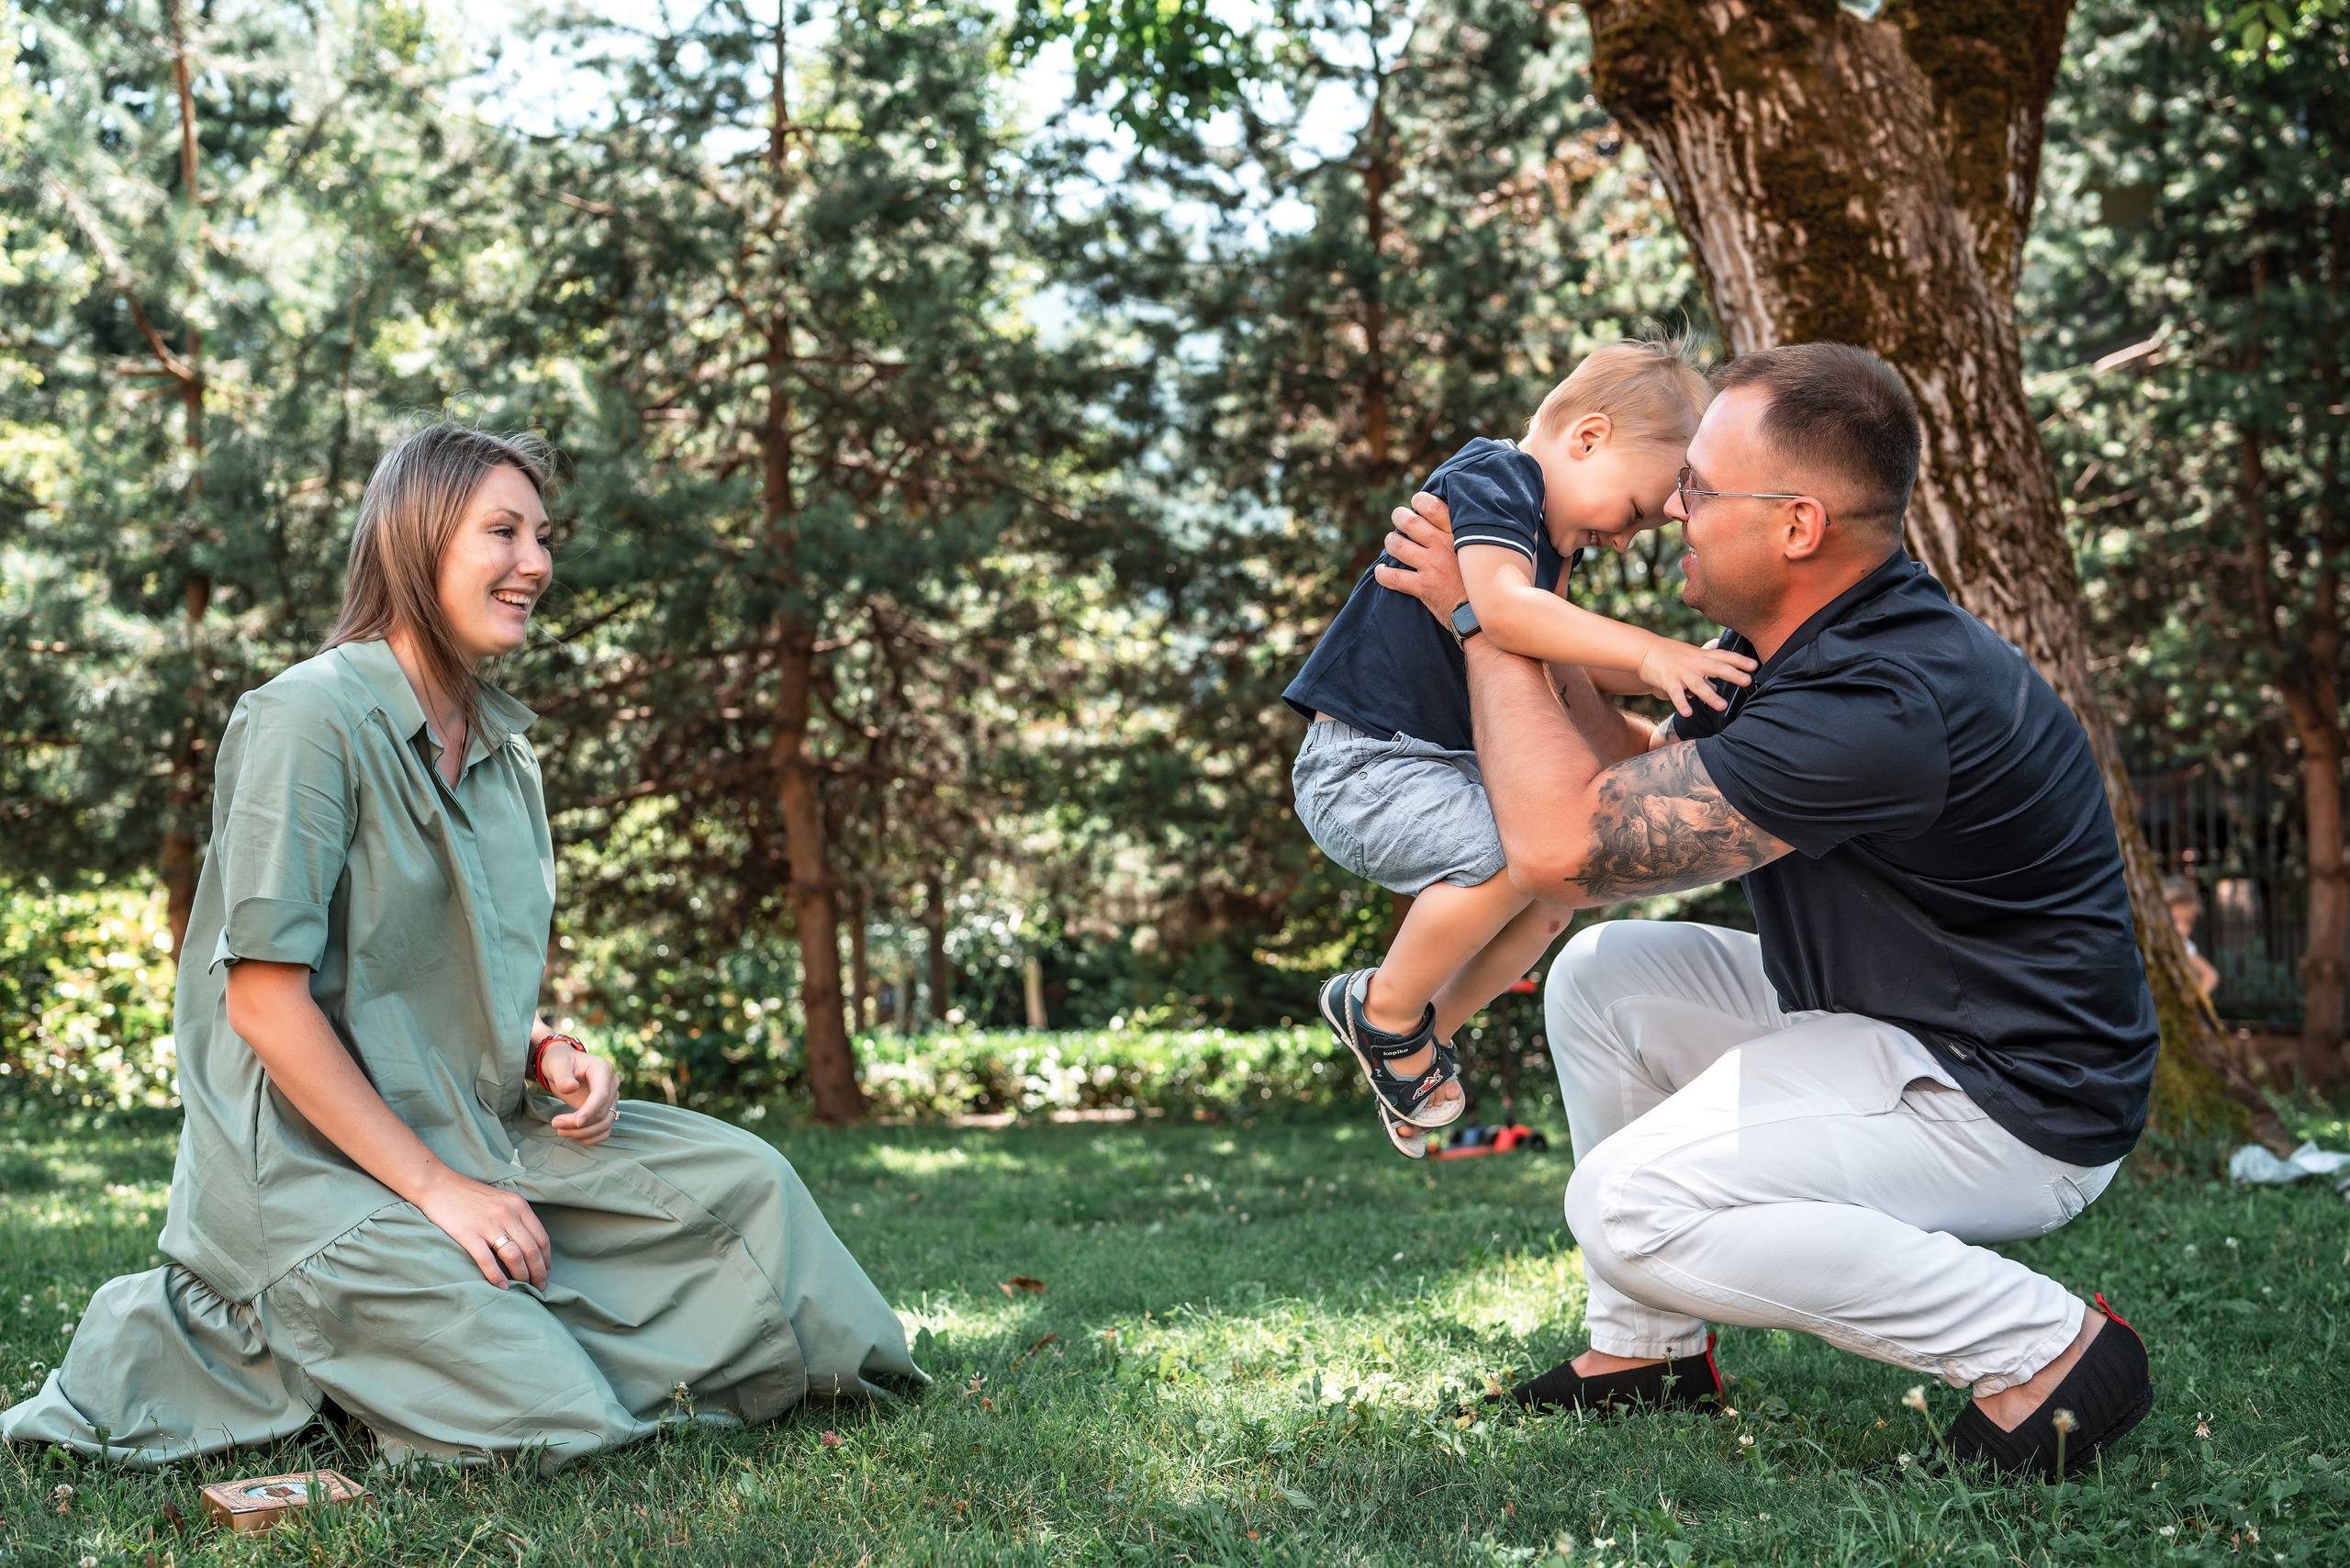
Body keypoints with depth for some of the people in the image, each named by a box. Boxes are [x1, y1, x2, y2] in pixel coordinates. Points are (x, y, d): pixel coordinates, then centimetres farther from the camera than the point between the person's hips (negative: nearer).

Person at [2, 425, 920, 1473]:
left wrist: (549, 1054, -2)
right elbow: (266, 999, -20)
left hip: (478, 1132, 8)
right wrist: (435, 1186, -19)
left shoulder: (501, 745, 11)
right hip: (314, 1162, -8)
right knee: (549, 1424, -17)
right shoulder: (312, 717, -16)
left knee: (743, 1180, 0)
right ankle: (207, 1330, -1)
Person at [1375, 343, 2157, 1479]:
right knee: (1602, 975, 10)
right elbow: (1650, 782, 15)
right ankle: (1652, 1345, 18)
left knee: (1633, 1204, -21)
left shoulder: (1883, 704, -31)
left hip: (2013, 1101, -10)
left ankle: (2045, 1351, -11)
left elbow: (1562, 847, -29)